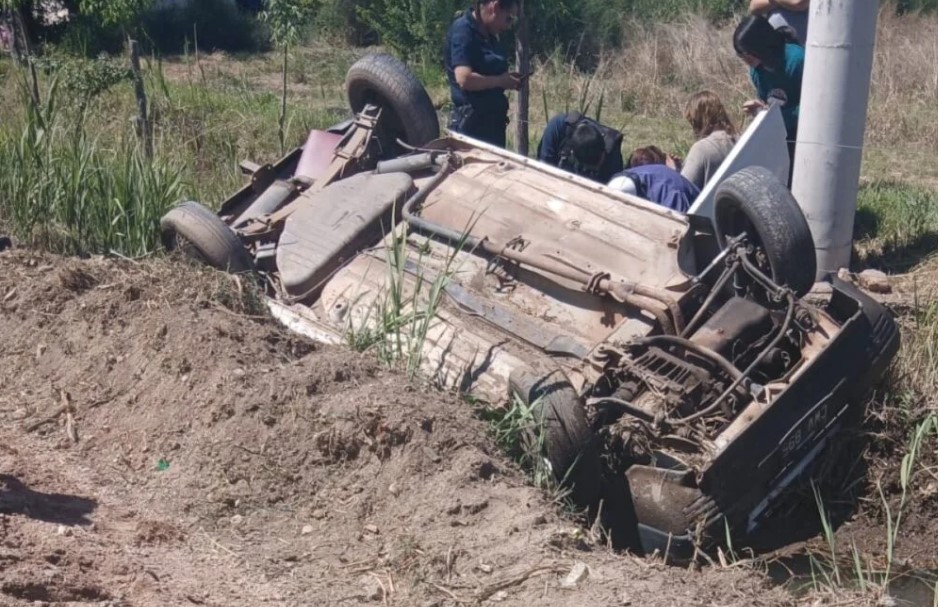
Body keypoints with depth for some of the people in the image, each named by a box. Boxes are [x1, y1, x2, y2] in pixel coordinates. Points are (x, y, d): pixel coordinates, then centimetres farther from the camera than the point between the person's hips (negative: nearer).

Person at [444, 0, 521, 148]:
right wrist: (501, 81, -14)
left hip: (492, 119, 9)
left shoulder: (488, 35, 13)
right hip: (472, 121, -9)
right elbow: (464, 79, -25)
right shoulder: (463, 30, -14)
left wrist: (507, 78, 7)